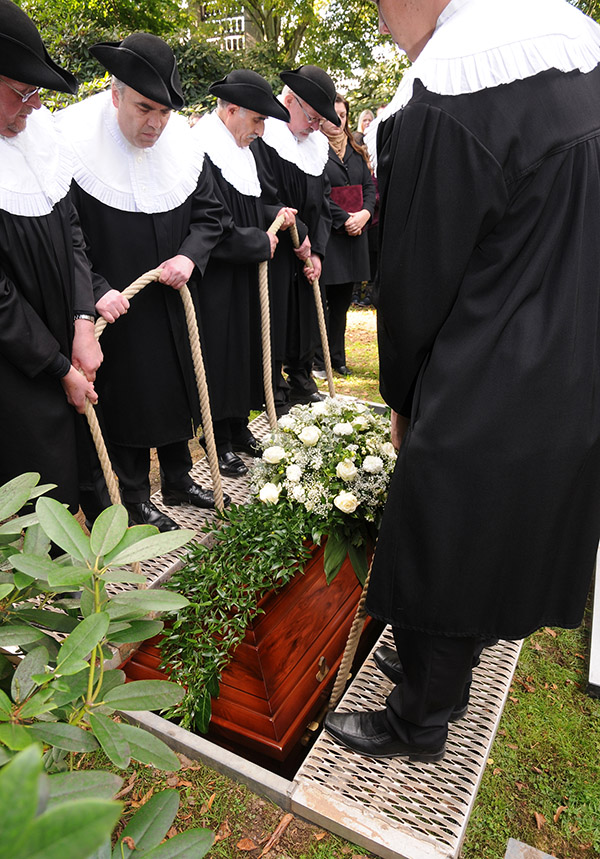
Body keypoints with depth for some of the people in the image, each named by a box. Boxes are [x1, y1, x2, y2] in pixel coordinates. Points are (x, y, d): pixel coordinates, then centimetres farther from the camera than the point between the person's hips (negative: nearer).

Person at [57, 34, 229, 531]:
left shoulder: (182, 142, -2)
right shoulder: (73, 144, -17)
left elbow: (210, 213, 6)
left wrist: (190, 255, -11)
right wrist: (96, 290, -23)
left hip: (172, 304, 5)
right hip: (114, 308, -5)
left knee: (178, 392, 16)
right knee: (125, 401, 7)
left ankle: (178, 480, 37)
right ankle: (135, 500, 28)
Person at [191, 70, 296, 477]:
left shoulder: (241, 151, 12)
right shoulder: (201, 154, -18)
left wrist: (275, 213, 5)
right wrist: (261, 242, -13)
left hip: (246, 279, 9)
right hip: (216, 282, -9)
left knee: (245, 348, 14)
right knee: (219, 355, 0)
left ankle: (239, 426, 28)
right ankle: (221, 441, 14)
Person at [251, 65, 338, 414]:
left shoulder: (318, 144, 10)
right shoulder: (264, 136, -11)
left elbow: (322, 201, 9)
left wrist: (317, 251, 0)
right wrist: (298, 234, -12)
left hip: (305, 253, 7)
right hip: (273, 252, -7)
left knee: (306, 316, 13)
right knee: (276, 320, 0)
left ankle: (301, 381, 28)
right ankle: (276, 394, 13)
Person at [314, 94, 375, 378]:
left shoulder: (355, 150, 18)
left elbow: (369, 185, 13)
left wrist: (365, 213, -6)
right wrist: (344, 218, -16)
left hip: (354, 234, 7)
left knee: (341, 300, 11)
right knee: (320, 300, -2)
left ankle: (337, 357, 21)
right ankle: (318, 361, 8)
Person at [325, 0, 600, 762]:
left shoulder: (450, 99, -20)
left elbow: (416, 280, -14)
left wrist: (401, 394, 3)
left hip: (484, 397, -9)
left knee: (439, 559, 10)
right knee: (488, 550, 23)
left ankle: (418, 723, 35)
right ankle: (440, 668, 48)